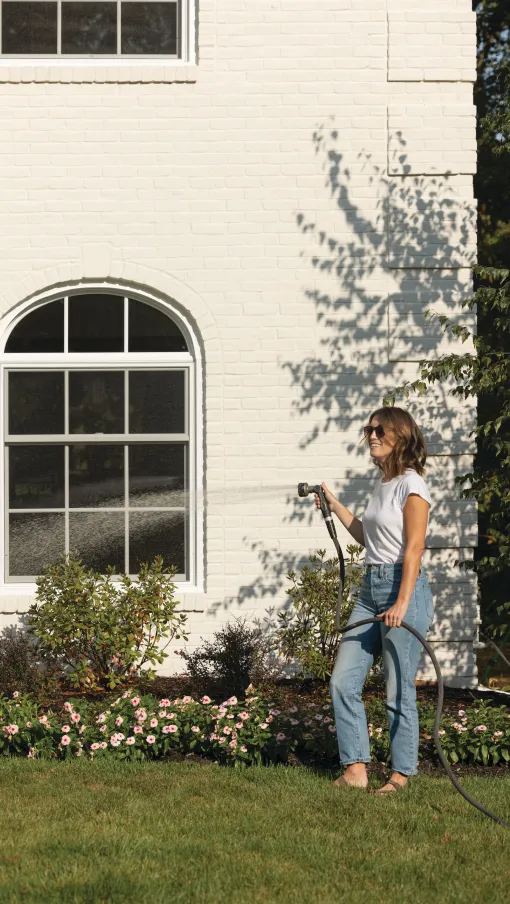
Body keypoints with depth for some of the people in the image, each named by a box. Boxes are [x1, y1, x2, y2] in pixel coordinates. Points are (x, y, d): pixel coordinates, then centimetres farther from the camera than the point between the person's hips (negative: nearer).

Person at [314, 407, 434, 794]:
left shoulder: (412, 484, -9)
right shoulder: (383, 485, 15)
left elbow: (413, 549, -16)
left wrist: (402, 604, -23)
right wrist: (335, 507, 25)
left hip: (402, 585, -9)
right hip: (371, 587, 9)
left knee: (399, 692, -3)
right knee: (343, 681, 3)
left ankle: (402, 773, 6)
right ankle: (355, 769, 6)